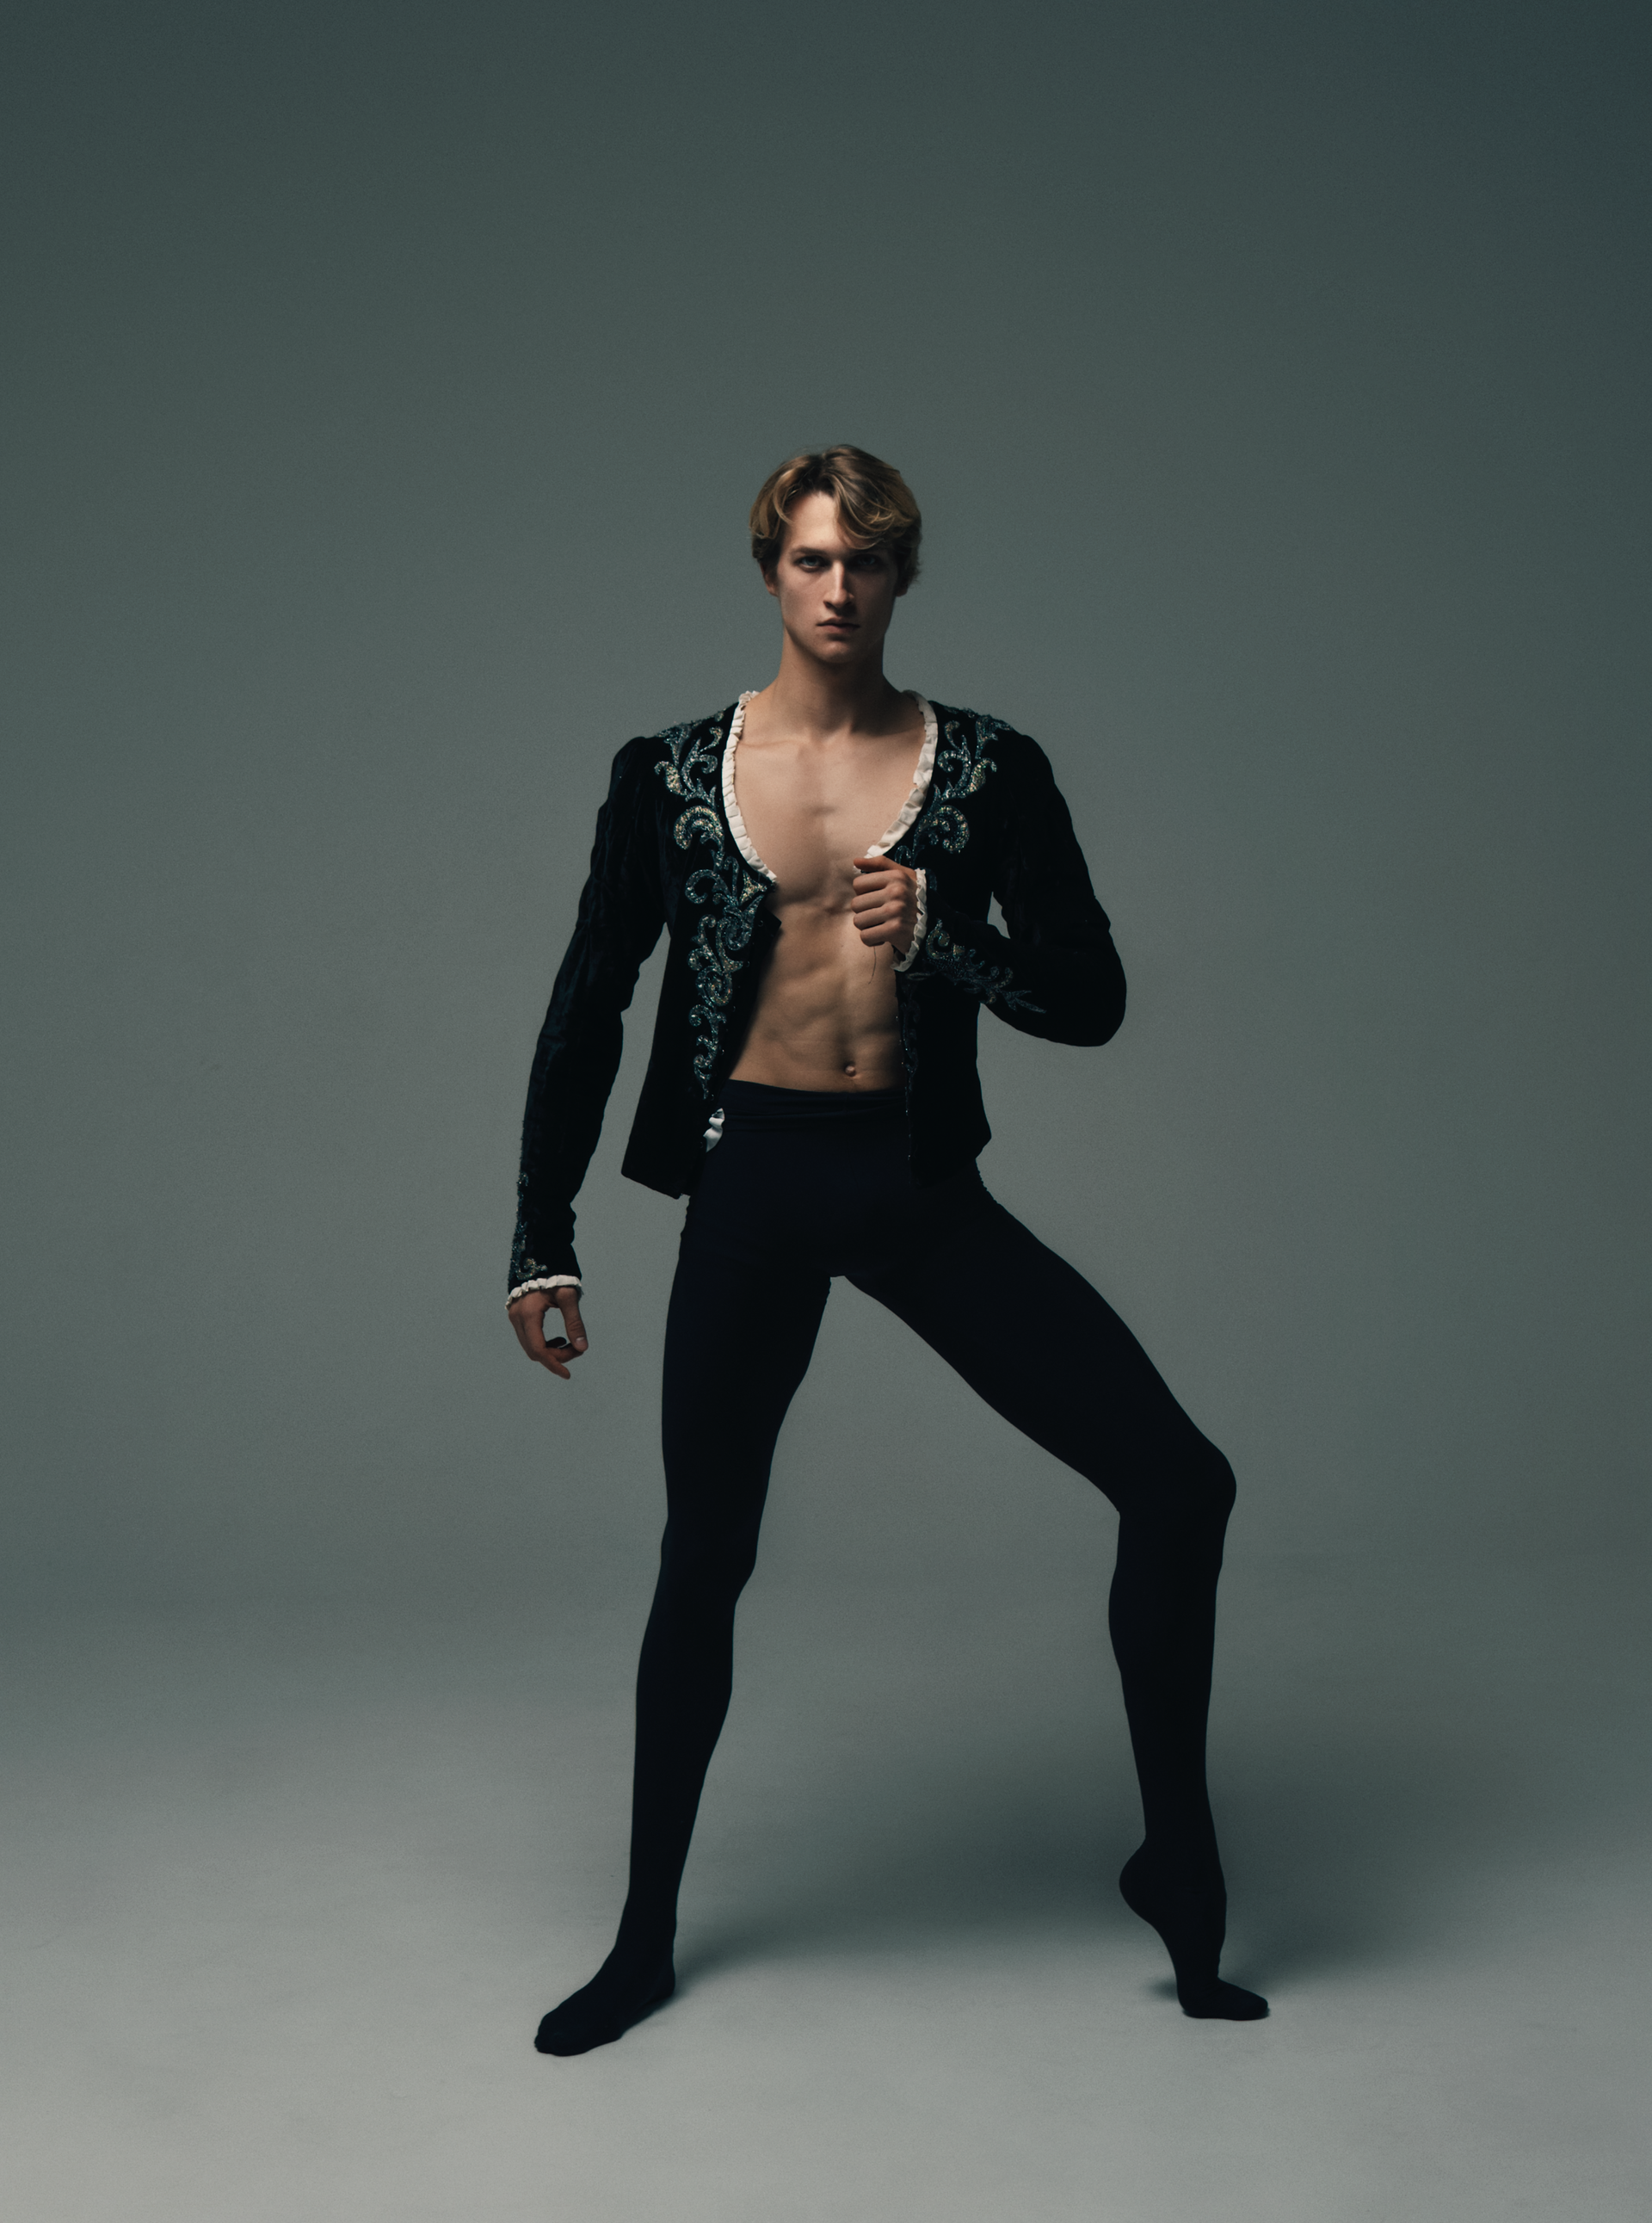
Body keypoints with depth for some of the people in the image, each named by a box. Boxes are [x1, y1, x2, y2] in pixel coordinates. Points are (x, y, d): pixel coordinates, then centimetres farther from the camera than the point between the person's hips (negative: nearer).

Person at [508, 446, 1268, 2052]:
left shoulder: (986, 770, 1)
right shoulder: (671, 775, 2)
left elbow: (1092, 999, 0)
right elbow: (587, 1011, 6)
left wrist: (942, 941, -18)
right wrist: (541, 1242, 4)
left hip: (919, 1182, 1)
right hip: (755, 1186, 0)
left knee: (1178, 1479, -8)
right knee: (704, 1559, 8)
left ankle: (1178, 1858, 12)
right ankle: (645, 1941, 27)